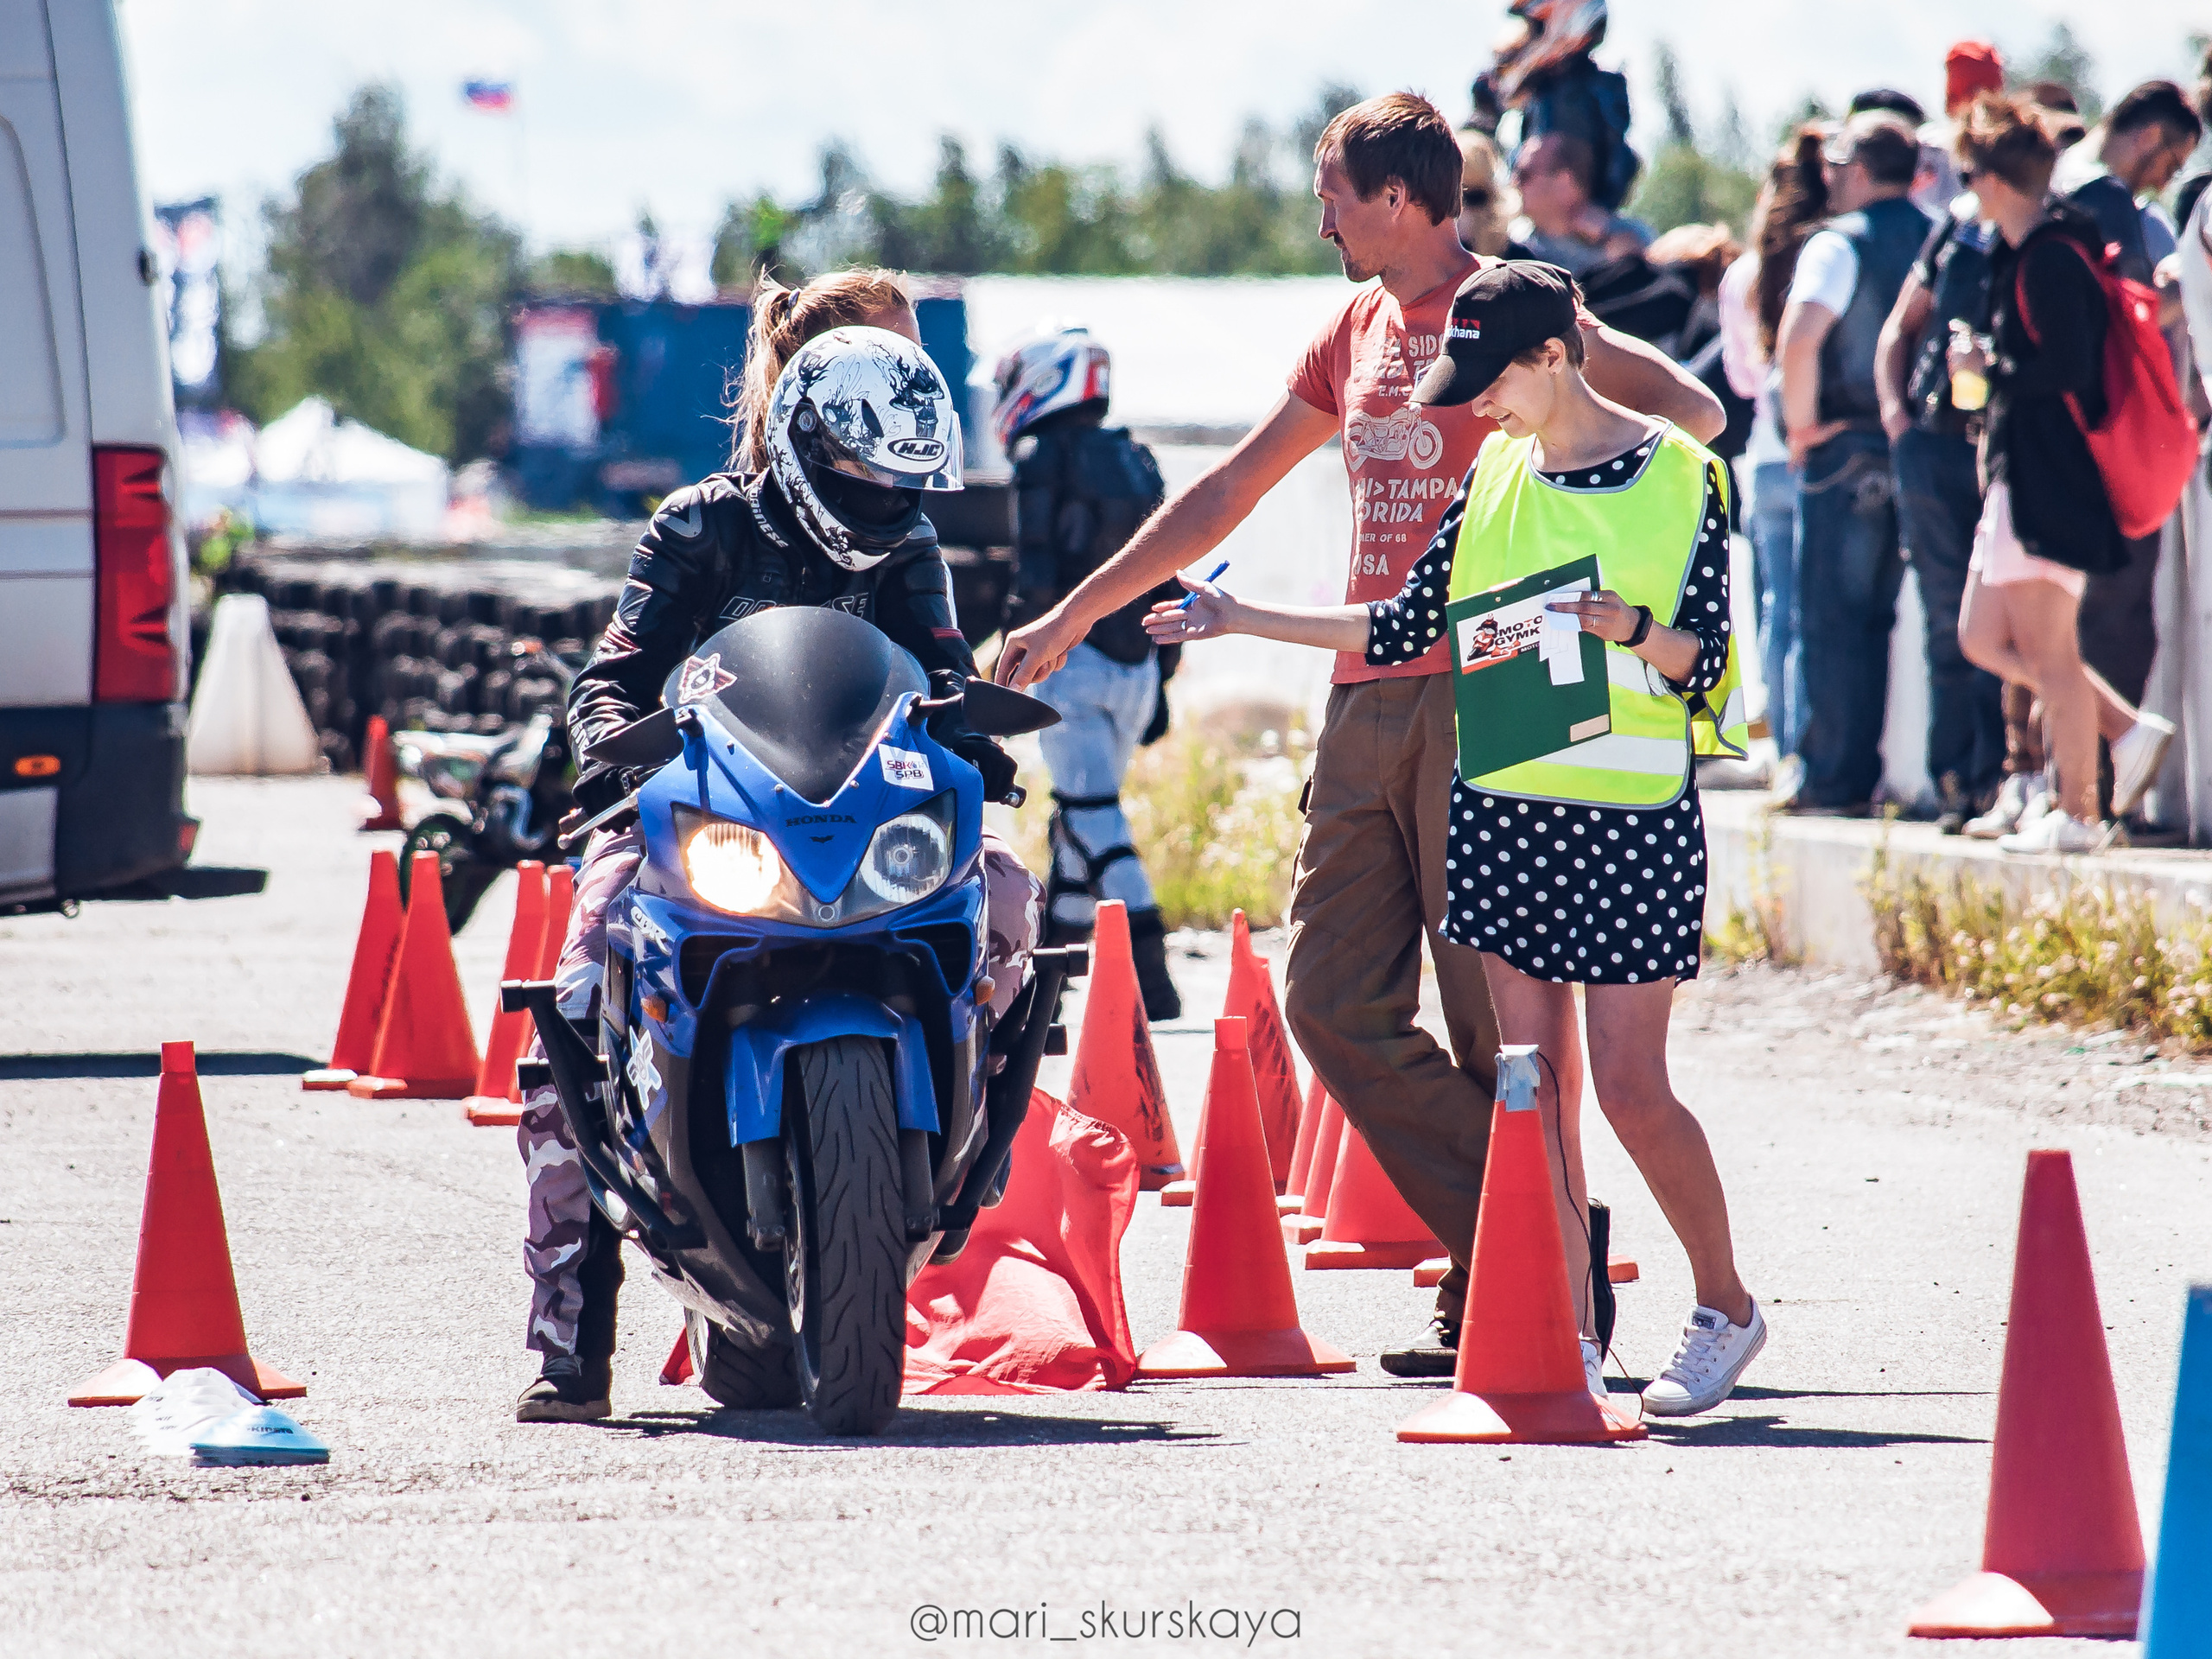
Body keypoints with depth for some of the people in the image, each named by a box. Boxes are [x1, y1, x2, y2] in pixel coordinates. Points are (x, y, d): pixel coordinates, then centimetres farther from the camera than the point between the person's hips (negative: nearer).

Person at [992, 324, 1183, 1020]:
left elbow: (1038, 578, -13)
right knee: (1084, 811, 19)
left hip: (1074, 658, -7)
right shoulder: (1136, 463, 16)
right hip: (1137, 665, 7)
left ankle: (1149, 971, -22)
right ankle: (1051, 955, 30)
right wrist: (1160, 681, 21)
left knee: (1094, 816, -11)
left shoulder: (1042, 459, -6)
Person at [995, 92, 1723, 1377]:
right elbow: (1229, 493, 26)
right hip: (1367, 697, 8)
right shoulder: (1356, 335, 18)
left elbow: (1692, 411, -12)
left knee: (1493, 1017, -6)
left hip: (1477, 692, -8)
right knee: (1338, 1004, 1)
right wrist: (1075, 615, 28)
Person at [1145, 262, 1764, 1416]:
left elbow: (1705, 661, -6)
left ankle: (1727, 1307, 13)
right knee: (1532, 1077, 1)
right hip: (1503, 803, 5)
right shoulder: (1495, 472, 10)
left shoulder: (1676, 474, -5)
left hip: (1631, 819, -5)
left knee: (1628, 1088, -6)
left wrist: (1626, 627, -26)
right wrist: (1243, 620, 15)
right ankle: (1572, 1338, 4)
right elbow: (1406, 628, 16)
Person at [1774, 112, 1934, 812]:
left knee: (1832, 620, -2)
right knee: (1886, 616, 13)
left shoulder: (1840, 244, -10)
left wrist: (1802, 423, -11)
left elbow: (1798, 338, -23)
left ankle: (1836, 774, -4)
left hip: (1847, 447, -6)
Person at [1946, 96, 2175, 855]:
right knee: (1983, 637, 11)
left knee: (2046, 648, -5)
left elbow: (2066, 368, -23)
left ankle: (2078, 813, 1)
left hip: (2052, 476, -10)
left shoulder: (2051, 257, -15)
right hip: (2018, 473, 10)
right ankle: (2128, 729, 12)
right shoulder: (2024, 252, 15)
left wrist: (1986, 365, -12)